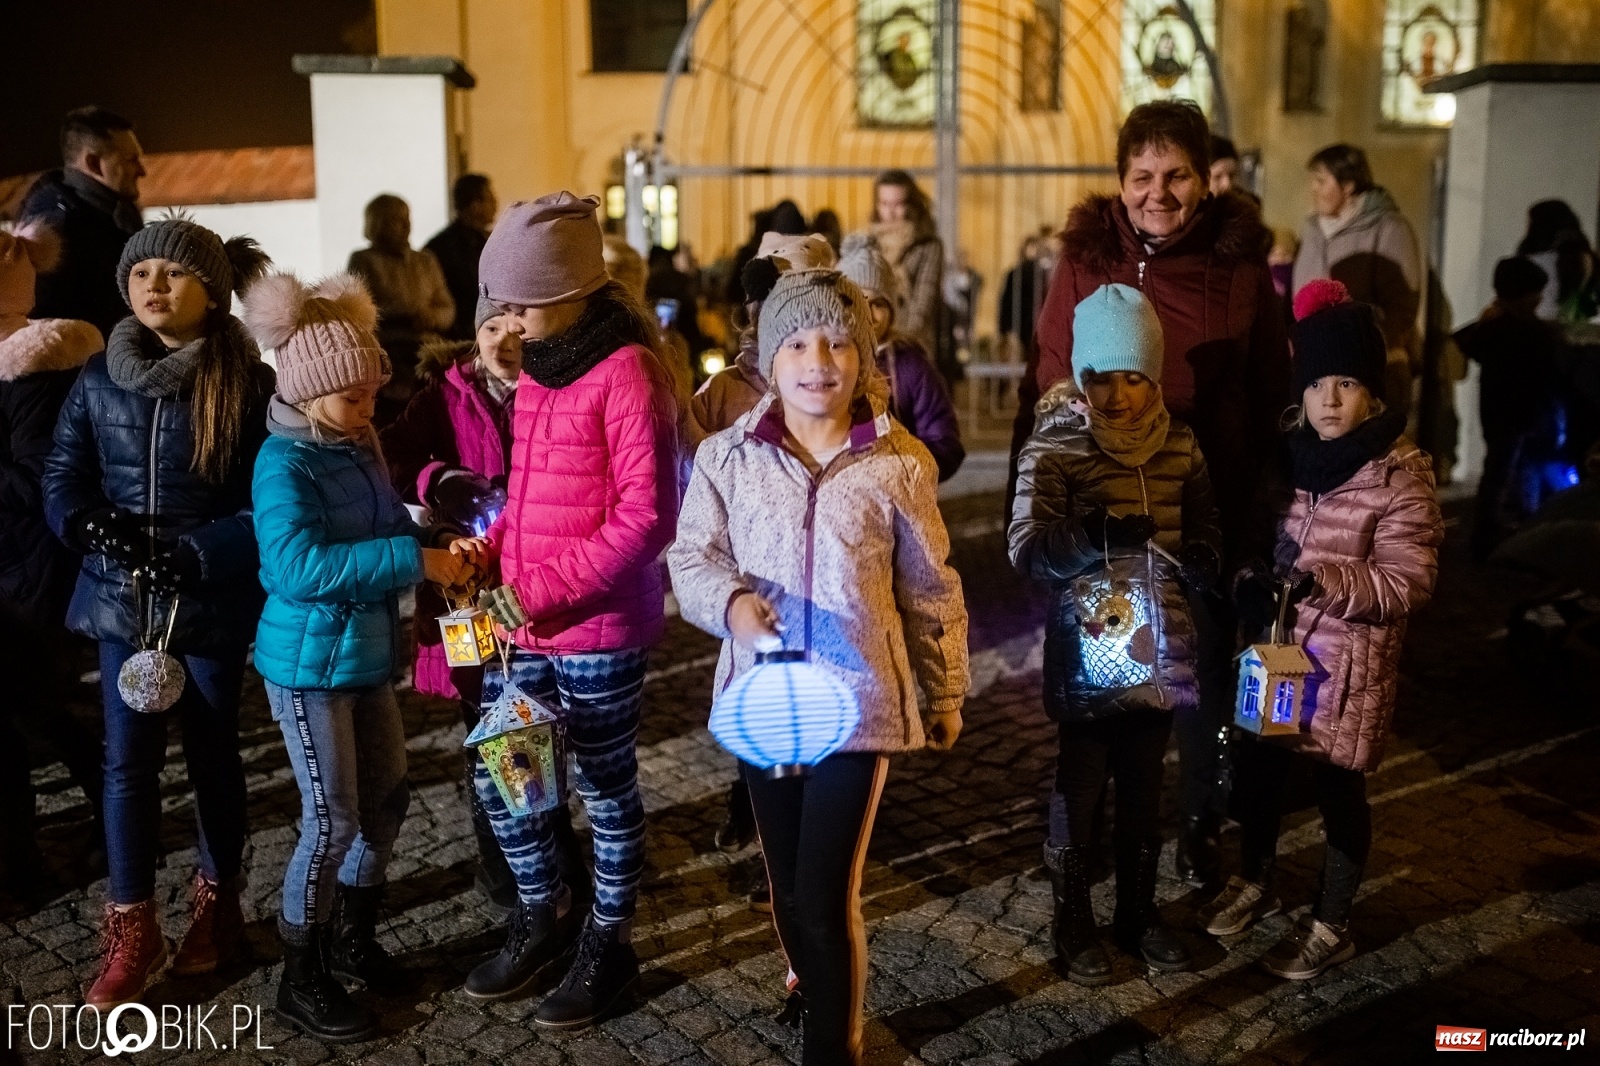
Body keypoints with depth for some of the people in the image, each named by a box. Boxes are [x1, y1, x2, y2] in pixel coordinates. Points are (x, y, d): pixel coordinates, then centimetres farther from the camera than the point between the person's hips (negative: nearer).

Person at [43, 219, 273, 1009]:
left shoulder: (249, 384, -8)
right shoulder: (98, 379, 3)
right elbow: (62, 478, 5)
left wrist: (198, 556, -22)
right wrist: (94, 528, -15)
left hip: (214, 601, -2)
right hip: (122, 598, 3)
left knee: (212, 753, 12)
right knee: (128, 759, 5)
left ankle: (218, 900, 32)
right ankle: (132, 927, 19)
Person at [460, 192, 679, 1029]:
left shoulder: (626, 371, -15)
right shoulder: (536, 366, 10)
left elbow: (648, 515, -18)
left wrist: (550, 588, -20)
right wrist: (489, 552, 2)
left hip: (598, 626, -8)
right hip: (521, 620, 8)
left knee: (605, 787, 8)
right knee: (498, 776, 15)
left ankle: (608, 942, 28)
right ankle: (543, 915, 37)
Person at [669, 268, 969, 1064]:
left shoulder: (899, 463, -5)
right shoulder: (727, 456, -3)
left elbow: (930, 589, 3)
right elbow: (690, 557, 2)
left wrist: (945, 694, 9)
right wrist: (730, 600, -20)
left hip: (858, 700, -2)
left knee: (827, 898, -4)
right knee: (788, 888, 19)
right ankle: (822, 997, 49)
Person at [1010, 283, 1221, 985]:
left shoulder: (1178, 444, 2)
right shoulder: (1054, 445, -11)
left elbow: (1204, 532, 13)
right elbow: (1027, 549, -20)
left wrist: (1200, 562, -10)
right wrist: (1095, 537, -37)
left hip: (1159, 644, 4)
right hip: (1085, 645, -4)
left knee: (1144, 784, 16)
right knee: (1080, 785, 8)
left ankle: (1139, 912, 34)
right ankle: (1073, 921, 25)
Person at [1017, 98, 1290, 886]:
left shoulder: (1241, 267, -4)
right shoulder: (1085, 260, -5)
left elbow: (1271, 393, 1)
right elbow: (1046, 386, -3)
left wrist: (1261, 492, -1)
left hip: (1208, 509, 0)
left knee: (1205, 666, 15)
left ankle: (1199, 820, 36)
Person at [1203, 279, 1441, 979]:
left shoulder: (1400, 474, -14)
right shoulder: (1291, 455, 4)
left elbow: (1406, 583, -19)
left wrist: (1320, 579, -31)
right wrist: (1250, 581, -6)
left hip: (1346, 663, -6)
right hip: (1273, 648, 6)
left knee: (1338, 789, 8)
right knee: (1255, 768, 18)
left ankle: (1330, 926, 27)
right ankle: (1254, 884, 42)